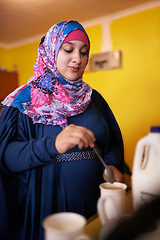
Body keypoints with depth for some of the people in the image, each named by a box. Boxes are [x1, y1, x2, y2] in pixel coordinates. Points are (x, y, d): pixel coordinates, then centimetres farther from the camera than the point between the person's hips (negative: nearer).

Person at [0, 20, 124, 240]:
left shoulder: (94, 98, 5)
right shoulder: (26, 100, -8)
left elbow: (114, 143, 7)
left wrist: (113, 165, -14)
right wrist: (53, 145, -31)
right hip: (45, 205, -3)